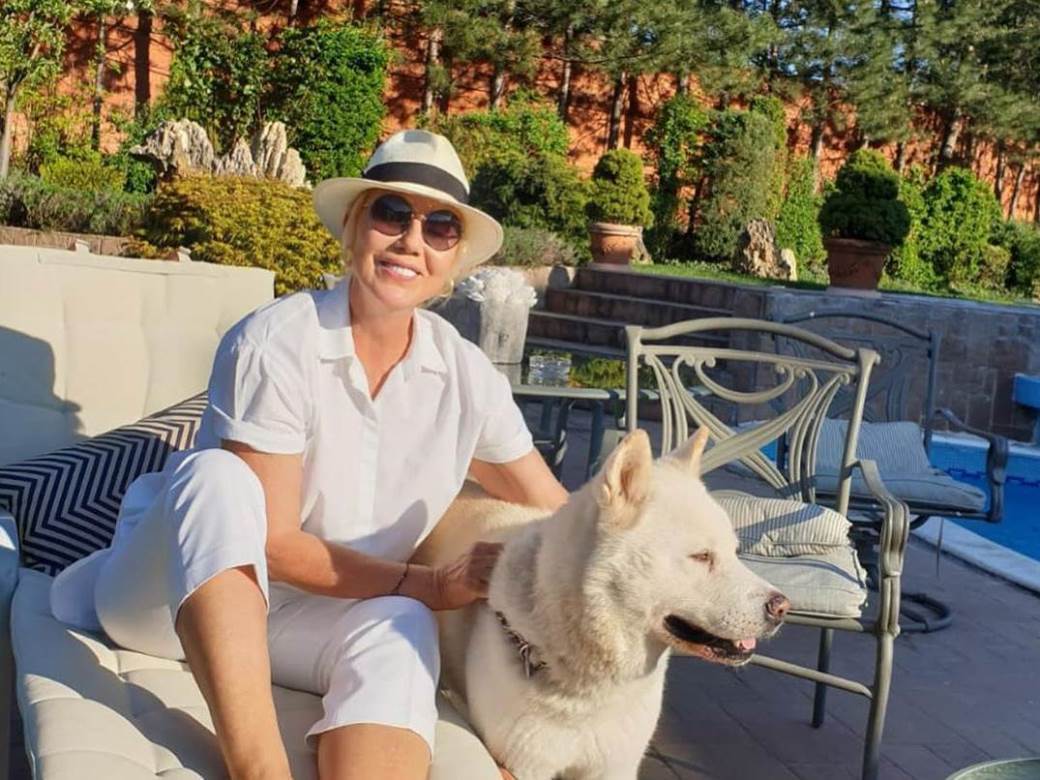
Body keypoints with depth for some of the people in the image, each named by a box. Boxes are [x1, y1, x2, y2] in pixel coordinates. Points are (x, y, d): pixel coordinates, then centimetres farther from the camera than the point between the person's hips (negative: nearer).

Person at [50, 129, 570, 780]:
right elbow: (272, 541, -20)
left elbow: (557, 518, 1)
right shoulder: (276, 343, -20)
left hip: (304, 622, 3)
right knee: (217, 474, -34)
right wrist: (430, 588, -20)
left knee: (399, 630, -30)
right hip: (173, 594, -2)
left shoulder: (466, 377, -5)